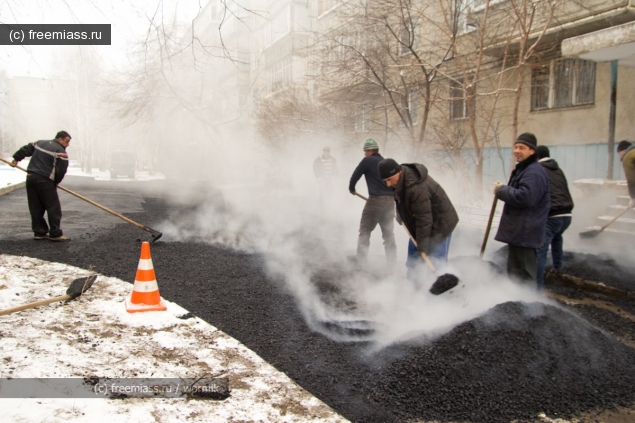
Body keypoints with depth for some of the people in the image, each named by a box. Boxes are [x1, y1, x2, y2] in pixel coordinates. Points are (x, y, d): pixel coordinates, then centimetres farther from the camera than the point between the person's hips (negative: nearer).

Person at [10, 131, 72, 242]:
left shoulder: (40, 143, 18)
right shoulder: (61, 152, -4)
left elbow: (26, 149, 24)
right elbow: (61, 170, -6)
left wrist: (16, 158, 35)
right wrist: (55, 182, 8)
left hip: (30, 177, 8)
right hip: (45, 180, -8)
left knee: (36, 207, 11)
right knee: (53, 207, -3)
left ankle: (39, 232, 16)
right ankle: (55, 234, -3)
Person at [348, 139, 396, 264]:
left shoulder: (367, 161, -4)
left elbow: (355, 176, -1)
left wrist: (351, 189, 17)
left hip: (376, 200, -6)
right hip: (390, 200, 6)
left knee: (365, 229, 5)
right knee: (388, 231, 13)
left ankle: (361, 256, 8)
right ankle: (391, 258, 16)